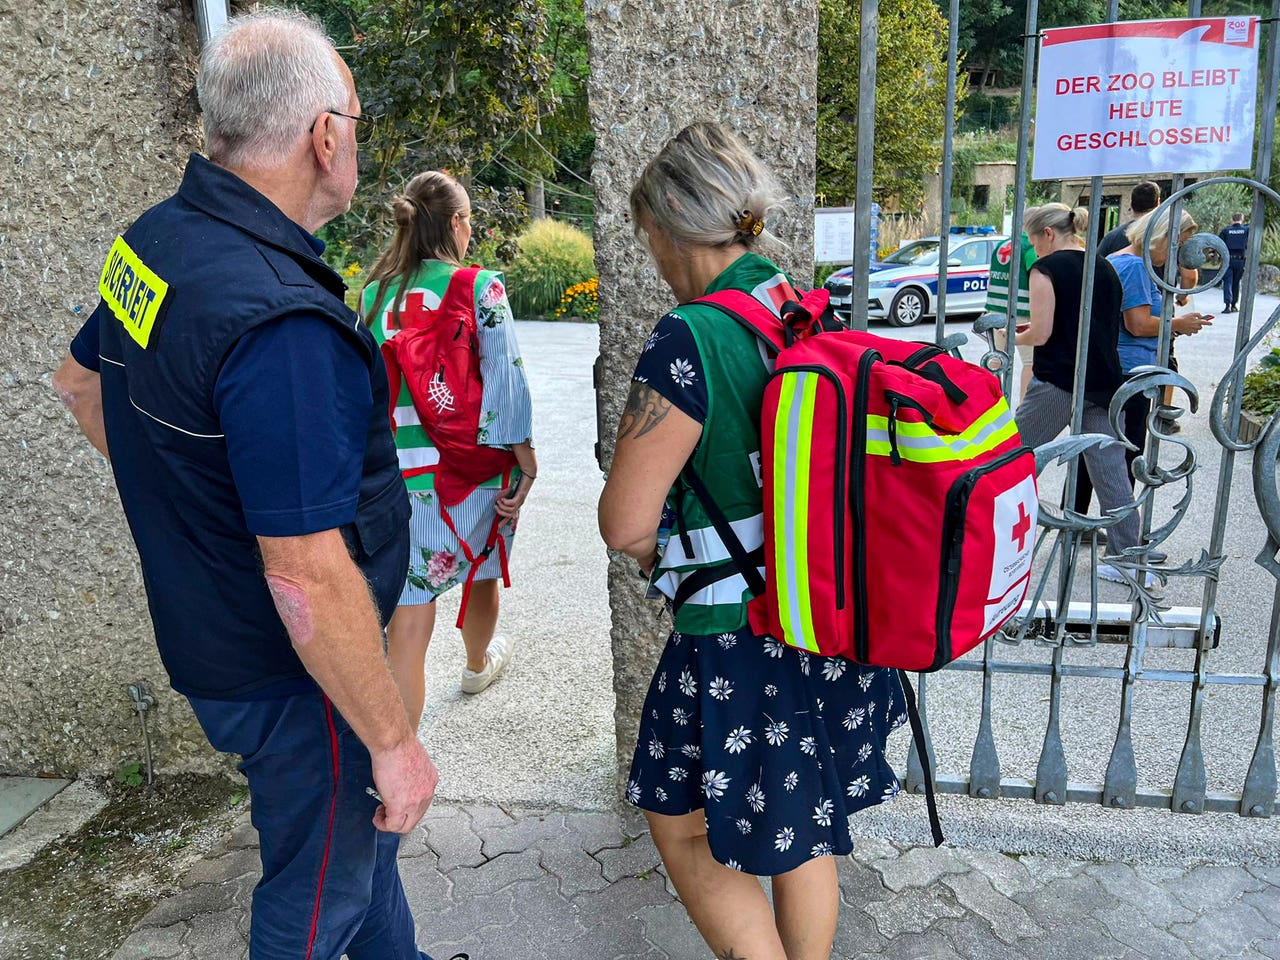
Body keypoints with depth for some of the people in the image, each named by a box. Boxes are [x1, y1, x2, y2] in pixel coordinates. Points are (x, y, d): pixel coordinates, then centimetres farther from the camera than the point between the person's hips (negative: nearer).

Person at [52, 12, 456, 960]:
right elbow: (308, 579, -31)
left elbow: (81, 381, 16)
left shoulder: (159, 236, -1)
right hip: (290, 677, -9)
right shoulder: (279, 321, -32)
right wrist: (393, 739, -20)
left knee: (364, 823, 29)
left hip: (207, 626, 9)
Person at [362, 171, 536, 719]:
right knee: (482, 570, 26)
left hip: (401, 472, 2)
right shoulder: (481, 287, -9)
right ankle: (478, 665, 54)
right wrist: (525, 464, -5)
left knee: (411, 606, 2)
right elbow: (505, 385, -13)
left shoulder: (376, 292, 3)